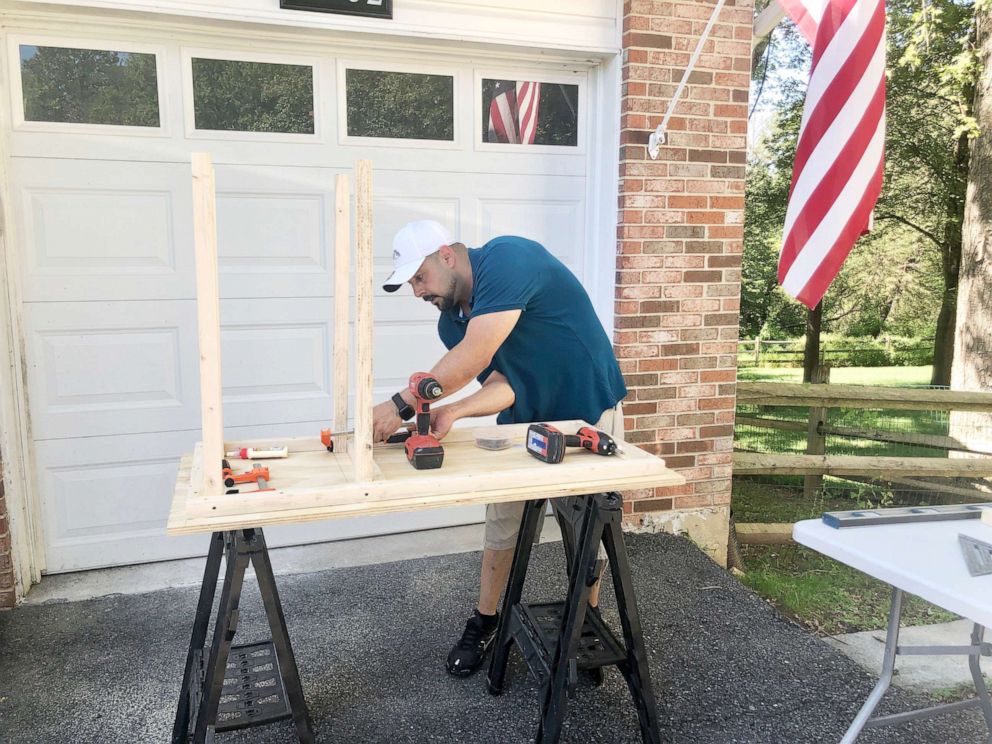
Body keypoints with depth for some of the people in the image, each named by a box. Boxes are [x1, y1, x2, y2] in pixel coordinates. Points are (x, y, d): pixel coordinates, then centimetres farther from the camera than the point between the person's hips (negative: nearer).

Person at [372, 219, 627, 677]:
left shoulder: (508, 260, -27)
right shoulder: (453, 322, -3)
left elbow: (472, 359, -35)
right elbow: (503, 385, -11)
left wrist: (401, 406, -33)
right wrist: (453, 411, -30)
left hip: (588, 411, -6)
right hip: (523, 417, 6)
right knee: (502, 518, 6)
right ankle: (484, 624, 24)